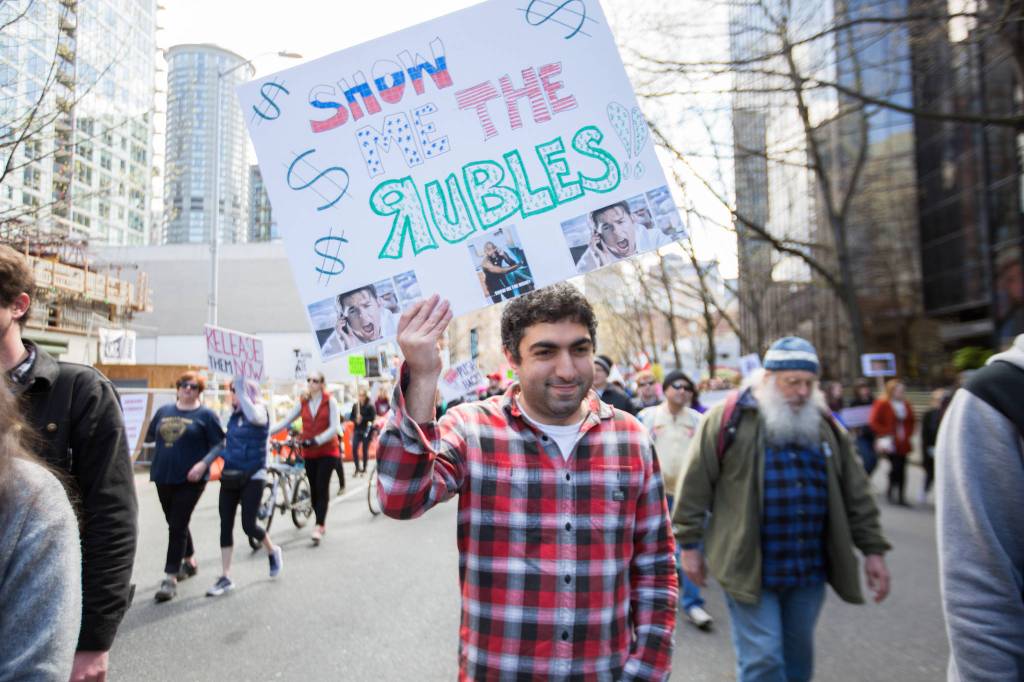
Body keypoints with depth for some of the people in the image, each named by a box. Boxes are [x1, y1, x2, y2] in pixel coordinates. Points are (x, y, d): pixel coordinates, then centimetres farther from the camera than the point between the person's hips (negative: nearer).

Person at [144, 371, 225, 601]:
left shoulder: (205, 414, -3)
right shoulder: (164, 411, 11)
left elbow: (218, 445, -6)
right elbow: (150, 439, 19)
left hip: (190, 479, -5)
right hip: (164, 477, 6)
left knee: (177, 526, -6)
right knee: (175, 524, 18)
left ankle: (170, 578, 1)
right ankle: (190, 561, 38)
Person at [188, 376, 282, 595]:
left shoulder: (260, 410, -11)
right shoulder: (234, 415, 8)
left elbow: (253, 416, -37)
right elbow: (225, 444, 18)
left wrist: (241, 387, -32)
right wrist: (204, 463, 10)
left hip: (253, 476, -6)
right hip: (230, 476, 6)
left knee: (249, 525, -5)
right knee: (226, 525, 4)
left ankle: (272, 551, 26)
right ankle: (225, 577, 13)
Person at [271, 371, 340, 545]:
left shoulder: (330, 401, -5)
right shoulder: (302, 402, 5)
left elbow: (334, 427, -12)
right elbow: (286, 421, 0)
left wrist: (317, 440, -25)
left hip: (327, 450, -3)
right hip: (309, 452, 3)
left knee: (321, 488, -10)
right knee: (314, 489, 7)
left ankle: (318, 528, -9)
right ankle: (322, 523, 22)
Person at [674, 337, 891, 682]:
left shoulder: (825, 425, 7)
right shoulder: (729, 418, -9)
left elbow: (856, 494, 12)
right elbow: (695, 486, -8)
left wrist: (873, 550, 9)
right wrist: (689, 544, -6)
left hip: (810, 569, 5)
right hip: (748, 568, -5)